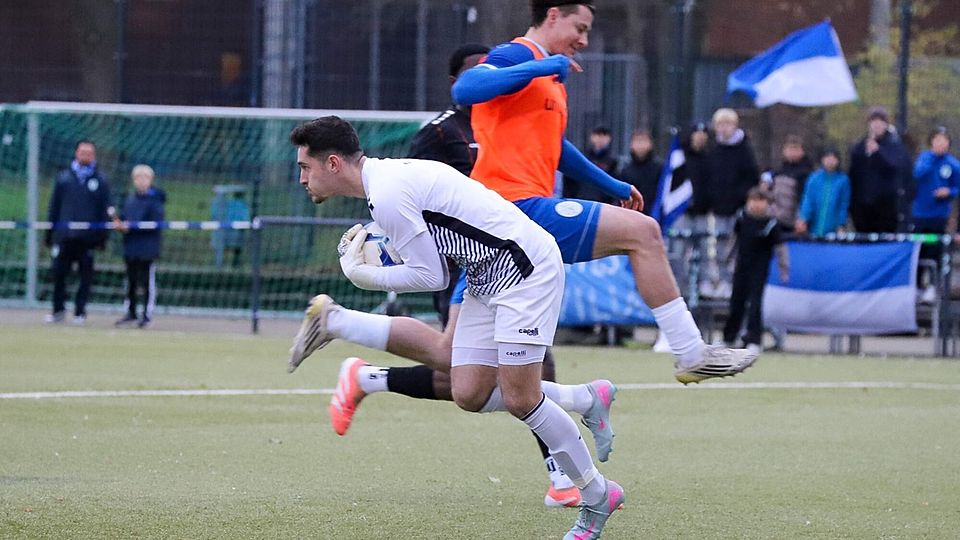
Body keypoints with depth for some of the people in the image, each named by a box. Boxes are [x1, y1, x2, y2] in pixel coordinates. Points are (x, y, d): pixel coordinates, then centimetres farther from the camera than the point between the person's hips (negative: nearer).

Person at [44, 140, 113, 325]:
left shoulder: (100, 180, 5)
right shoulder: (64, 177, 9)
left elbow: (105, 210, 4)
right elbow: (54, 206, 12)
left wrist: (102, 236, -2)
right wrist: (49, 232, 8)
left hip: (88, 238, -1)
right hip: (64, 234, 1)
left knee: (86, 275, 1)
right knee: (58, 273, 0)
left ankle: (80, 311, 8)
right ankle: (58, 310, 10)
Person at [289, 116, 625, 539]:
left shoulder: (388, 195, -20)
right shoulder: (387, 177, 10)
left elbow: (432, 277, -16)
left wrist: (363, 275, -8)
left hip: (526, 268, -10)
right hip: (488, 277, 10)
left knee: (519, 398, -10)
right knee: (470, 394, 2)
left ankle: (597, 495, 5)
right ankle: (588, 400, 19)